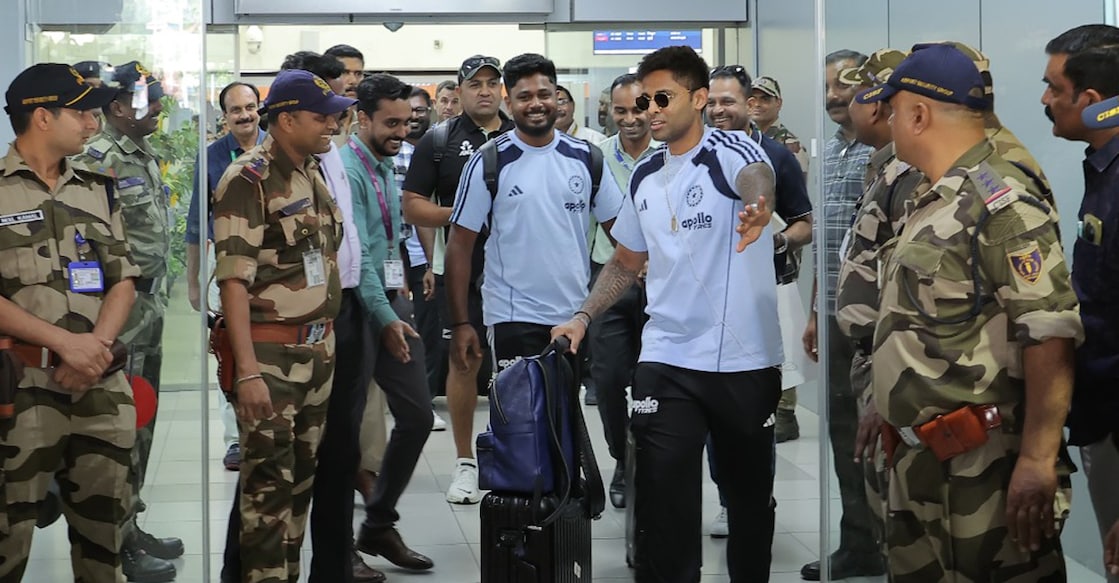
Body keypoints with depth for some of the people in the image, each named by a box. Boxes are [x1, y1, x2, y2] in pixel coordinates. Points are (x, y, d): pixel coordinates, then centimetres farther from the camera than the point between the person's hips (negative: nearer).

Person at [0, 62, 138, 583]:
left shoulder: (98, 191, 14)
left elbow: (123, 282, 10)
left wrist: (96, 344, -8)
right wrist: (64, 342, -15)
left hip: (102, 387, 5)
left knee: (105, 532, 12)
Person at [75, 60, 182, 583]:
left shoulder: (145, 156, 14)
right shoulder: (99, 159, -15)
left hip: (151, 306, 9)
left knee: (141, 422, 15)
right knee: (121, 427, -3)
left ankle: (131, 527, 26)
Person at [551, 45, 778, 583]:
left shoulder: (731, 151, -7)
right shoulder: (644, 177, 10)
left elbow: (757, 177, -32)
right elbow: (627, 262, 21)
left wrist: (757, 203, -56)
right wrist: (583, 317, 7)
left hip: (746, 358, -3)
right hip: (667, 360, 3)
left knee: (751, 494, 13)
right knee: (663, 502, -5)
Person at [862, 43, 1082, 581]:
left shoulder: (1001, 201, -15)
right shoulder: (932, 202, 15)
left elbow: (1050, 335, -21)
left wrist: (1038, 460, -24)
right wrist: (887, 410, 25)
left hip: (985, 467, -9)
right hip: (919, 461, 9)